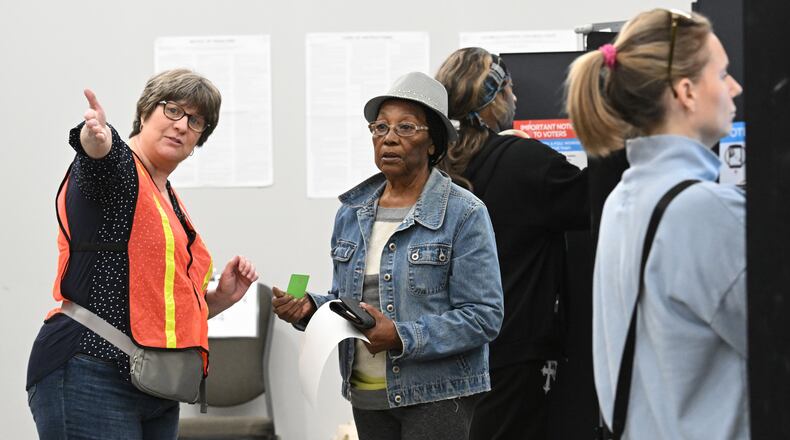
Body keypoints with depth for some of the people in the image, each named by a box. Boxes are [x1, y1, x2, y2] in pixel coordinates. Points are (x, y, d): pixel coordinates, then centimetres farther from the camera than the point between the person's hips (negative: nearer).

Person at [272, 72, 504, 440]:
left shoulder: (464, 214, -7)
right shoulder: (352, 212, 11)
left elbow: (483, 316, -12)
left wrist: (403, 337, -21)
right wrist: (308, 308, -3)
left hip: (436, 395, -5)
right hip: (367, 394, 6)